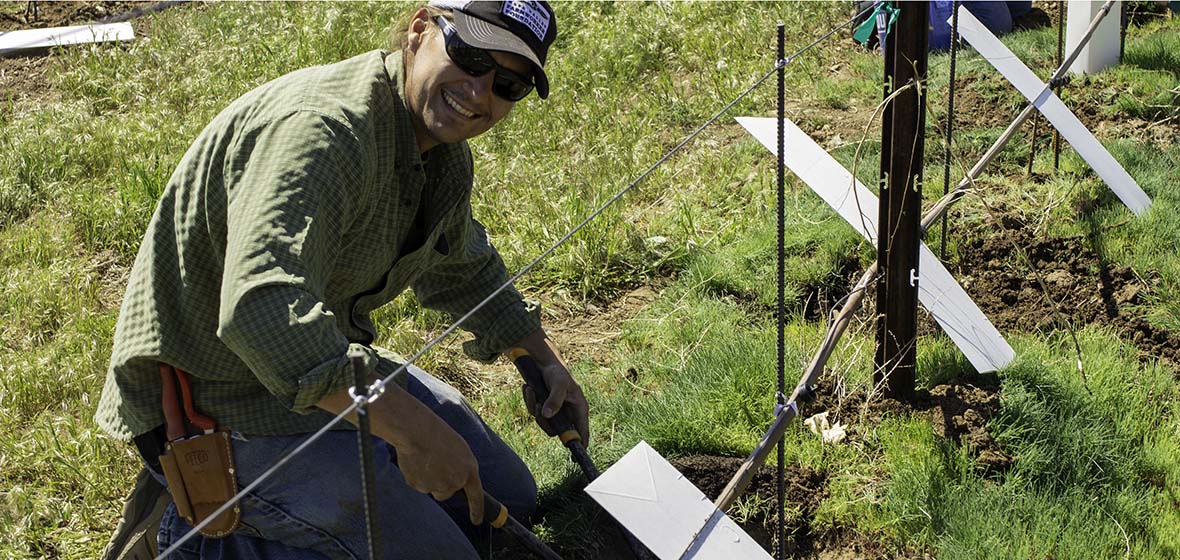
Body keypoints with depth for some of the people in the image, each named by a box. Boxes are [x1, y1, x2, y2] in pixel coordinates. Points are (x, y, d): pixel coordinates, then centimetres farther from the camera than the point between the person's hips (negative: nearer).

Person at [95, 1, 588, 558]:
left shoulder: (443, 146, 2)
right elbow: (260, 310, -43)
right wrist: (408, 427, -42)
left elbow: (459, 266, 23)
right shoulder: (324, 129, -30)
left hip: (328, 365, 10)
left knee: (507, 499, 14)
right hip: (218, 402, -10)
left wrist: (544, 360, 21)